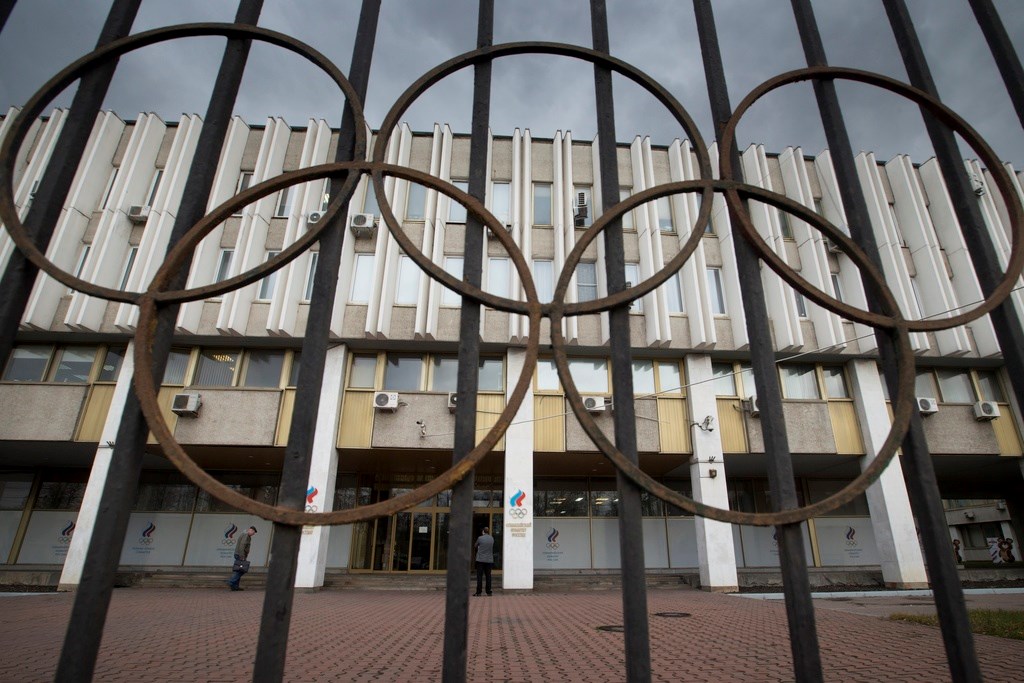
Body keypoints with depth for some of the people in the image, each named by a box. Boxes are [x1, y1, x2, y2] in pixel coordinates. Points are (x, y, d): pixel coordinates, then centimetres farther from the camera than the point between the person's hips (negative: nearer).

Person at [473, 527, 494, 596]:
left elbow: (475, 546, 5)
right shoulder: (492, 538, 3)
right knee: (488, 576, 8)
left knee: (479, 576, 1)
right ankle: (488, 592, 9)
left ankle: (478, 592, 1)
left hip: (480, 560, -3)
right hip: (489, 560, 3)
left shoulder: (480, 538, -8)